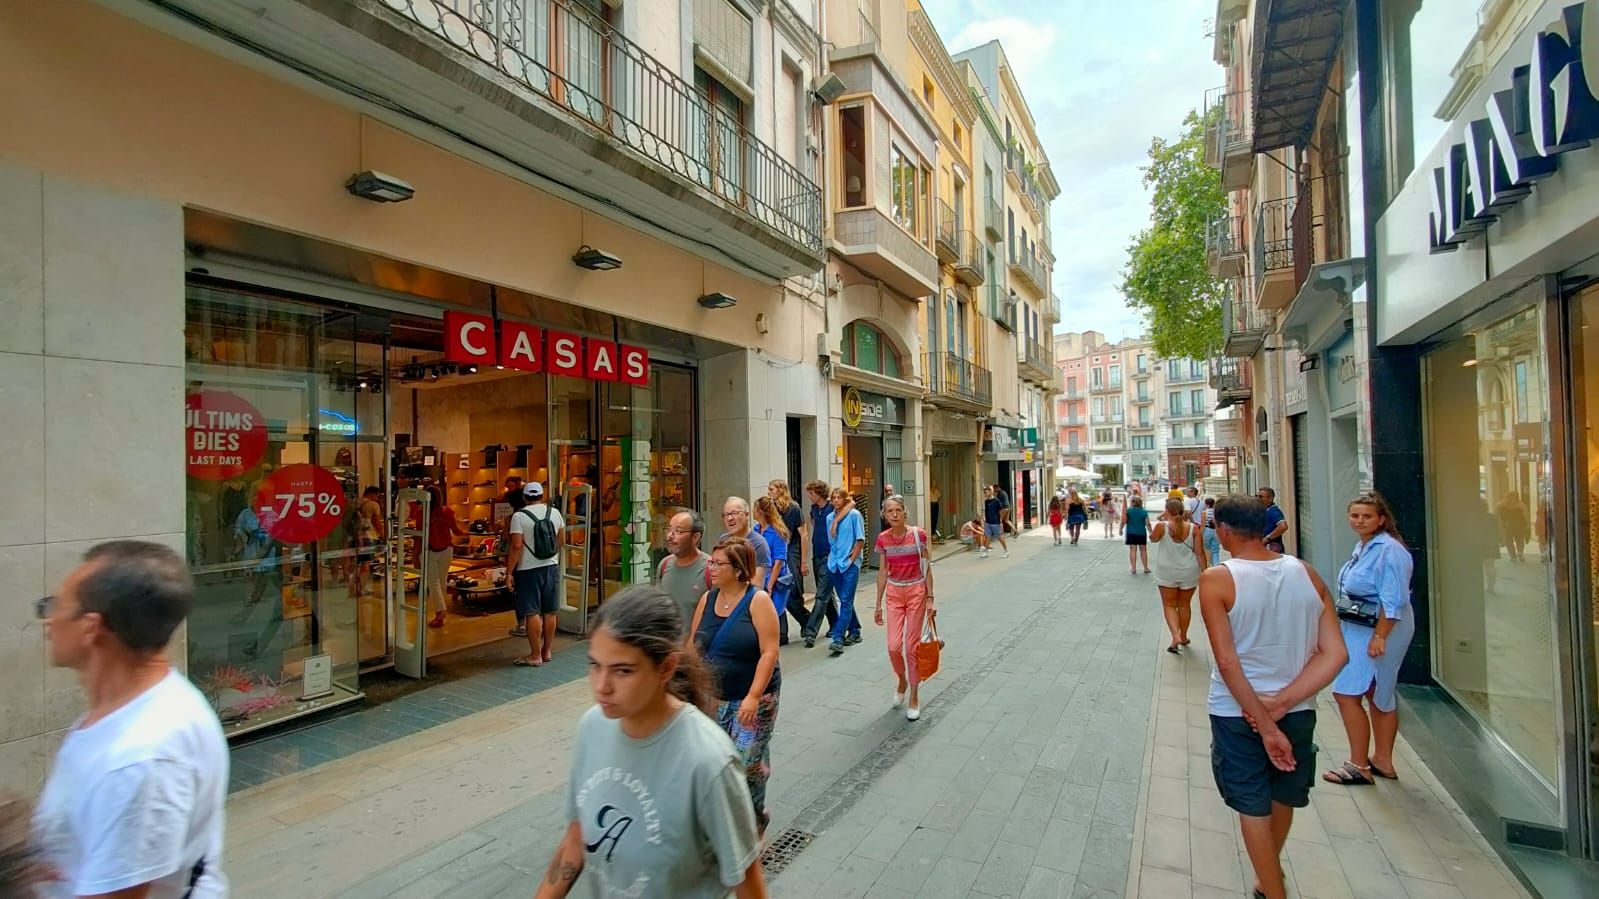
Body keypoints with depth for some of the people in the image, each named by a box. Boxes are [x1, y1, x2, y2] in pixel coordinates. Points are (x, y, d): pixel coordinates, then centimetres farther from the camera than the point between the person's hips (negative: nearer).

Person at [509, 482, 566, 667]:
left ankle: (535, 656, 5)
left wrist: (509, 573, -13)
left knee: (532, 613, 1)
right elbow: (561, 541, 9)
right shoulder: (554, 512, 4)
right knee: (549, 612, 11)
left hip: (528, 570, -5)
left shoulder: (519, 516, -11)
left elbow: (516, 546, -17)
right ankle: (547, 651, 22)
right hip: (551, 567, 5)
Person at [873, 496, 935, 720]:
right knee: (894, 646, -3)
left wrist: (930, 598, -7)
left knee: (912, 646, 1)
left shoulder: (918, 535, -10)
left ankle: (914, 698, 17)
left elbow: (927, 567, -4)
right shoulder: (883, 539, -2)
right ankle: (902, 680, 28)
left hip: (916, 592, -2)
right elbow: (883, 571, 5)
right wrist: (878, 604, 6)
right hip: (894, 594, 2)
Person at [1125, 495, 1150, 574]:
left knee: (1133, 550, 3)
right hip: (1142, 533, 0)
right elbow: (1147, 523, -9)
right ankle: (1145, 568, 16)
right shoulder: (1144, 512, -6)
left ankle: (1133, 568, 2)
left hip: (1131, 533, 0)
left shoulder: (1128, 510, -6)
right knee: (1143, 550, 12)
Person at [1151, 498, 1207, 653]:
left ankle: (1176, 637, -9)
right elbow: (1200, 553, -7)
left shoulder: (1162, 526, -13)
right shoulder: (1193, 528, -8)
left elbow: (1152, 538, 7)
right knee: (1185, 604, 18)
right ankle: (1183, 637, 31)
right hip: (1189, 572, 2)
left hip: (1167, 572, -2)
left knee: (1169, 605, 9)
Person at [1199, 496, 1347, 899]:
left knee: (1253, 806, 15)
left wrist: (1264, 725, -14)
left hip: (1237, 712, -5)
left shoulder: (1216, 579, -19)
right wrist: (1279, 704, -11)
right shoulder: (1306, 574, -5)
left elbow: (1227, 662, -21)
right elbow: (1335, 653, -8)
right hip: (1296, 710, 5)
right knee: (1283, 796, 27)